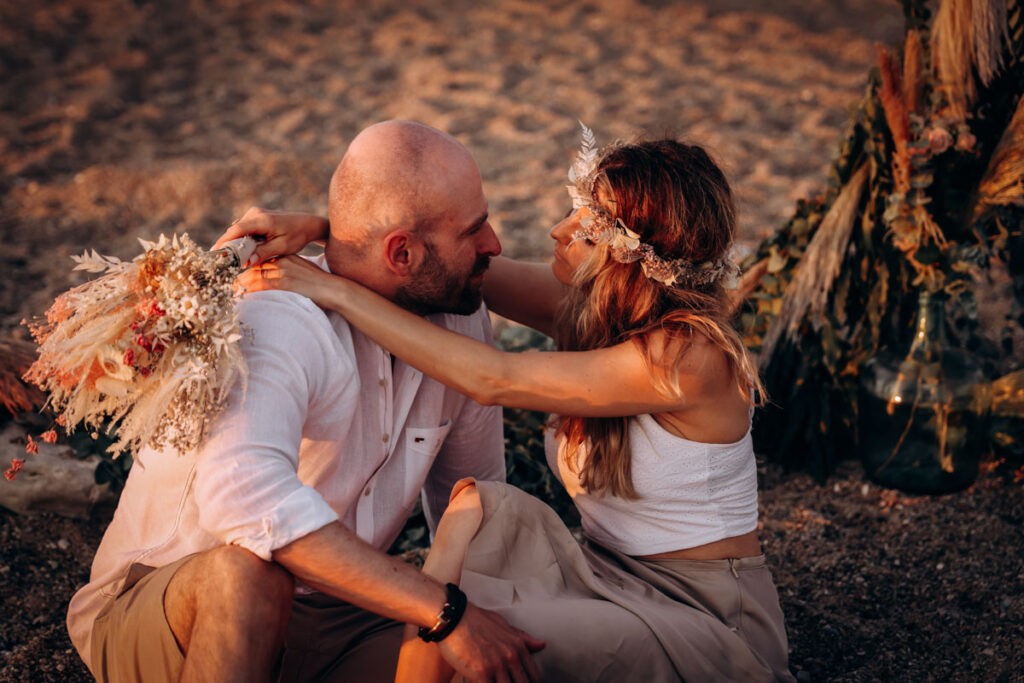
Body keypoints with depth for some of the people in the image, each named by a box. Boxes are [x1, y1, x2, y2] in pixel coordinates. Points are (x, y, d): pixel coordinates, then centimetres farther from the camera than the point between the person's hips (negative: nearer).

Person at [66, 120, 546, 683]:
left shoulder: (461, 321, -1)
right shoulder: (276, 325, -26)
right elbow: (243, 492, -46)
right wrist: (445, 612, -43)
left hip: (328, 617, 5)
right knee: (250, 563, -39)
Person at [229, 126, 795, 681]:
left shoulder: (691, 355, -25)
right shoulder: (594, 305, -2)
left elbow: (492, 380, -26)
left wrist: (338, 292, -24)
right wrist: (317, 226, -15)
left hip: (713, 620, -7)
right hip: (611, 579, 7)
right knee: (482, 504, -18)